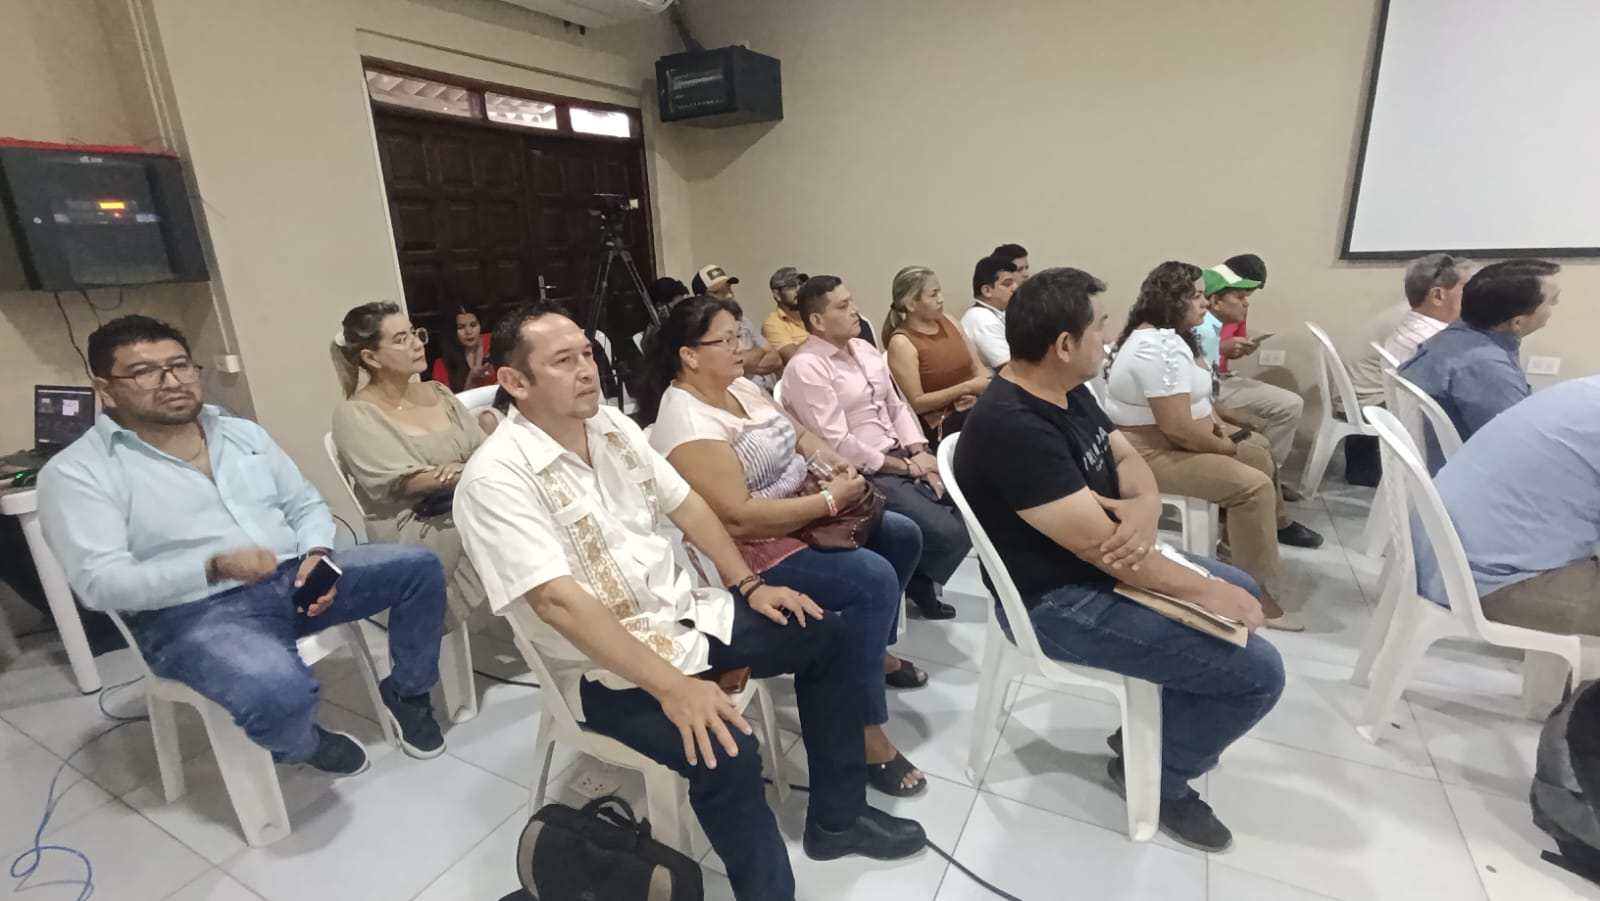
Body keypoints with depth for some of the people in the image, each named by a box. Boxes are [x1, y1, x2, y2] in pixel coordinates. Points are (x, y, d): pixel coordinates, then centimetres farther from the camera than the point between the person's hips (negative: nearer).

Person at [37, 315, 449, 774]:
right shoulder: (78, 471, -4)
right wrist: (214, 566, -28)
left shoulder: (243, 432, 12)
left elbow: (306, 504, 15)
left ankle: (406, 692, 12)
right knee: (282, 694, -35)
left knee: (420, 566, -9)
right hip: (193, 612, -5)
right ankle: (304, 745, 5)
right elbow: (101, 582, -13)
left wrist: (317, 555, -7)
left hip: (293, 577, 5)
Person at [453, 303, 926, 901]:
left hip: (683, 612, 8)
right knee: (726, 753, -30)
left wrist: (749, 584, 3)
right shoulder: (497, 478, -20)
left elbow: (686, 505, 9)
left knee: (823, 633, 6)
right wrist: (671, 686, -31)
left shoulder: (613, 426, 3)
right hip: (606, 668, -7)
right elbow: (557, 601, -28)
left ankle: (837, 816, 20)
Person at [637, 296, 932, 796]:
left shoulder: (741, 387, 5)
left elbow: (799, 436, 15)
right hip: (750, 550, -10)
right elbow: (738, 518, -29)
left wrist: (835, 462, -7)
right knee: (874, 578, -23)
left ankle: (877, 651, 31)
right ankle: (866, 734, -8)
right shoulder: (687, 422, -23)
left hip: (801, 516, 10)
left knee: (902, 536, 11)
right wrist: (830, 500, -24)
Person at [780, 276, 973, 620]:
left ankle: (918, 577, 15)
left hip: (902, 459, 8)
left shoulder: (865, 349, 12)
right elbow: (837, 444, -19)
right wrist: (905, 467, -13)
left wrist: (919, 454, -5)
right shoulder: (805, 367, -13)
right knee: (947, 532, -19)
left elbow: (898, 406, 14)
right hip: (862, 476, -8)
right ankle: (915, 583, 13)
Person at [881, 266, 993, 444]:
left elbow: (978, 367, 14)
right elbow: (916, 403, -12)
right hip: (943, 425, -7)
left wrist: (982, 384, -10)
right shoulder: (902, 342, -8)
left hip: (979, 406, 7)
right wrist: (967, 387, -16)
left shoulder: (948, 321, 12)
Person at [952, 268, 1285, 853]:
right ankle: (1159, 774, 16)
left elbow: (1127, 458, 6)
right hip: (1059, 602, -10)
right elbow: (1097, 543, -29)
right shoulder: (1011, 427, -31)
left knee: (1242, 588, 24)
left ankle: (1153, 727, 31)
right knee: (1258, 671, -10)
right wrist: (1205, 590, -16)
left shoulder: (1068, 392, 1)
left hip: (1103, 567, 10)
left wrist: (1144, 505, -19)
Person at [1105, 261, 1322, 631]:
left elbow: (1190, 397, 20)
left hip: (1176, 438, 12)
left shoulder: (1163, 334, 8)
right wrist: (1225, 446, -14)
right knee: (1253, 486, -20)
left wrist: (1217, 423, 3)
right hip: (1153, 452, -12)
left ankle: (1274, 524, 42)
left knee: (1258, 448, 24)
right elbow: (1178, 429, -31)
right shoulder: (1160, 348, -26)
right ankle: (1258, 596, -12)